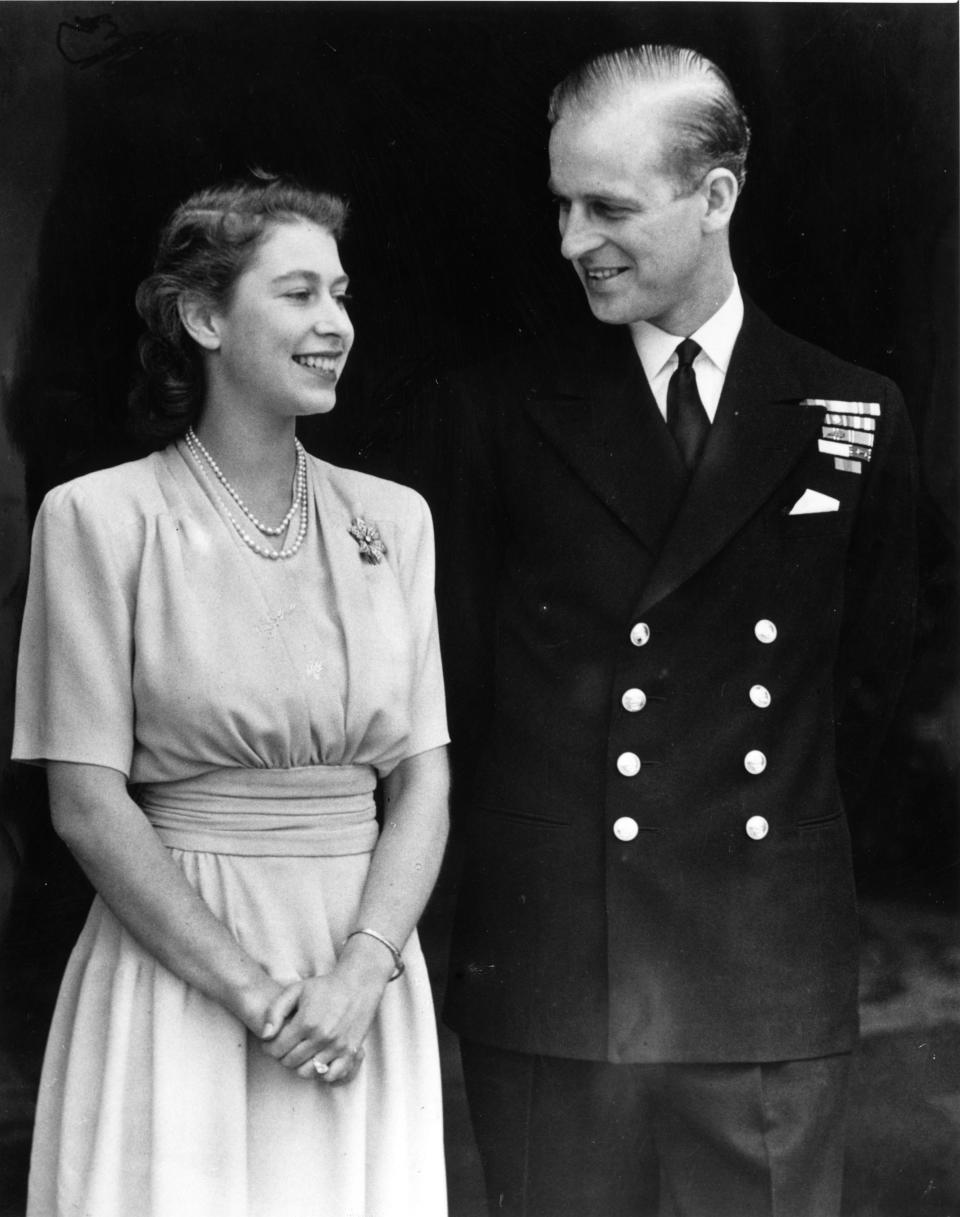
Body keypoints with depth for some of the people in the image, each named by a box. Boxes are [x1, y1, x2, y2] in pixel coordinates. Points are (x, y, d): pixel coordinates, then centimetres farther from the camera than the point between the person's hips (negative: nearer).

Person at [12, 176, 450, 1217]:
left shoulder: (392, 519, 7)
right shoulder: (100, 518, -5)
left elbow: (423, 781, 4)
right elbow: (88, 805, -8)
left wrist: (360, 974, -11)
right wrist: (254, 992, -12)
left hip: (368, 965, 4)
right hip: (177, 966, -3)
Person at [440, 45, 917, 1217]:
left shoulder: (852, 420, 5)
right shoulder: (506, 412, 2)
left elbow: (865, 679, 11)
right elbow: (460, 669, 7)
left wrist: (780, 834, 9)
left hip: (770, 982, 1)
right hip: (548, 975, 0)